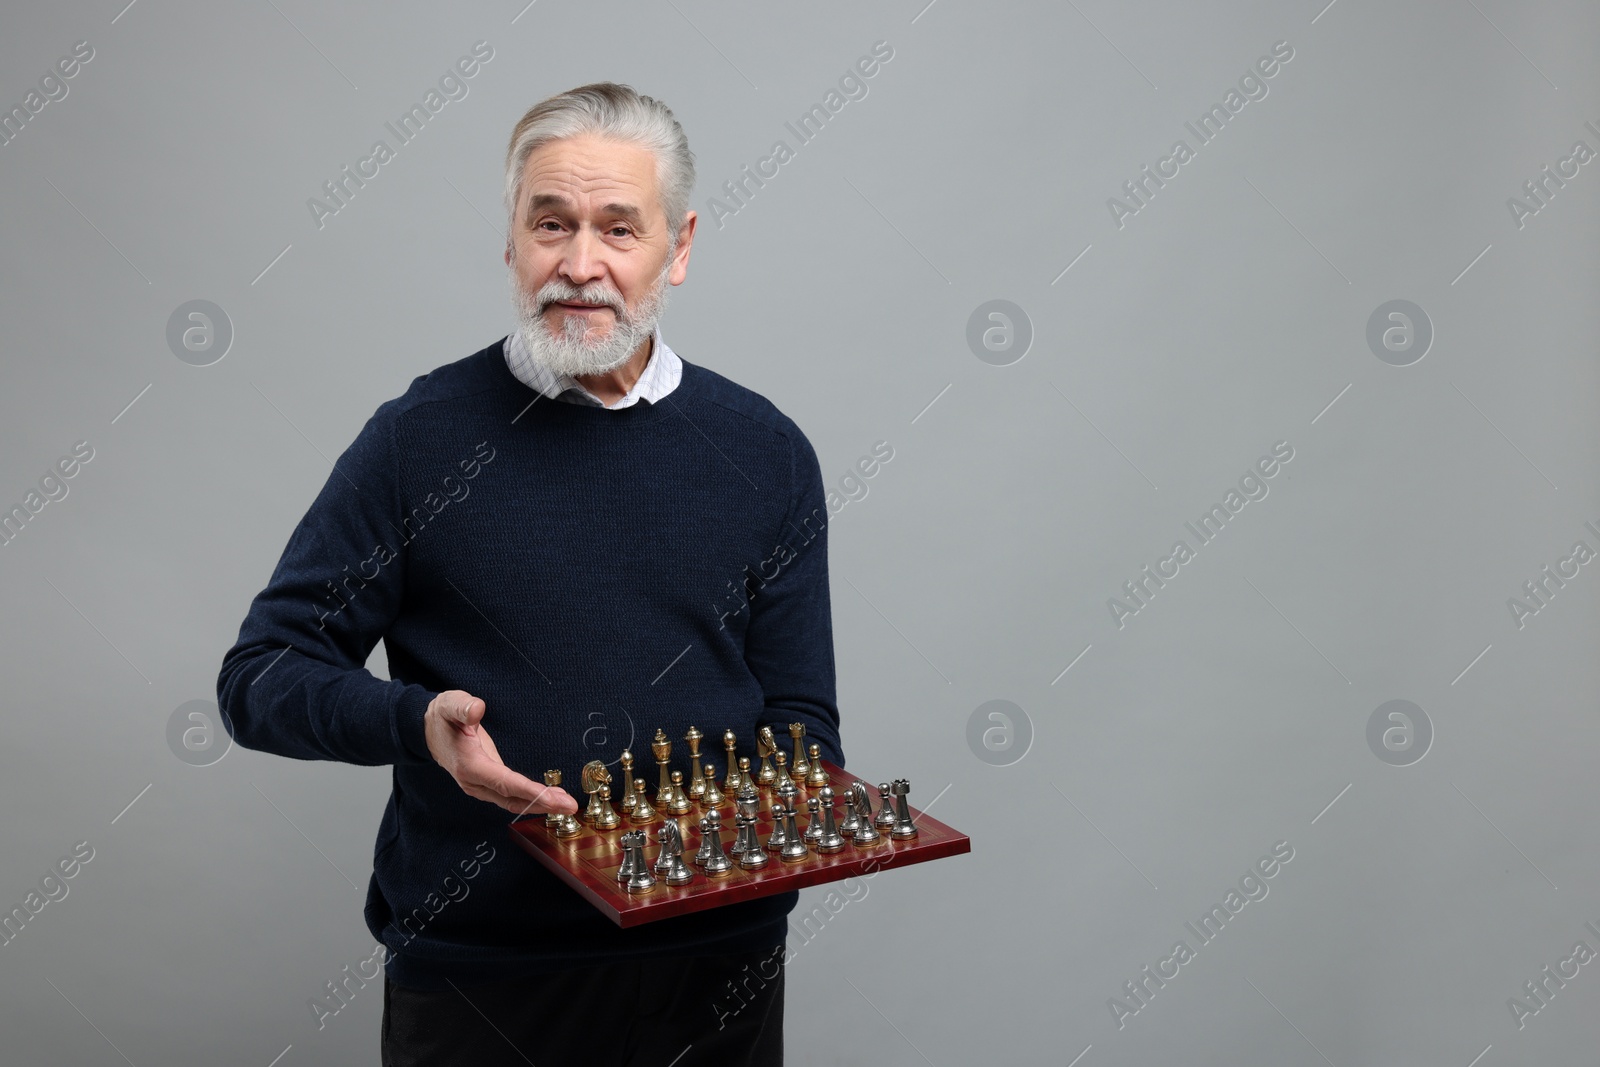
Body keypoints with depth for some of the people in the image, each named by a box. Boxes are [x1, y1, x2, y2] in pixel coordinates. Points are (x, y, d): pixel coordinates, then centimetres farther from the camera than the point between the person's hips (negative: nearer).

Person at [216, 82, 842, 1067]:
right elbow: (261, 675, -3)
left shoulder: (765, 454, 0)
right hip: (470, 972, -1)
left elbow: (799, 718, 5)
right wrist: (415, 720, -21)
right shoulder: (423, 438, -6)